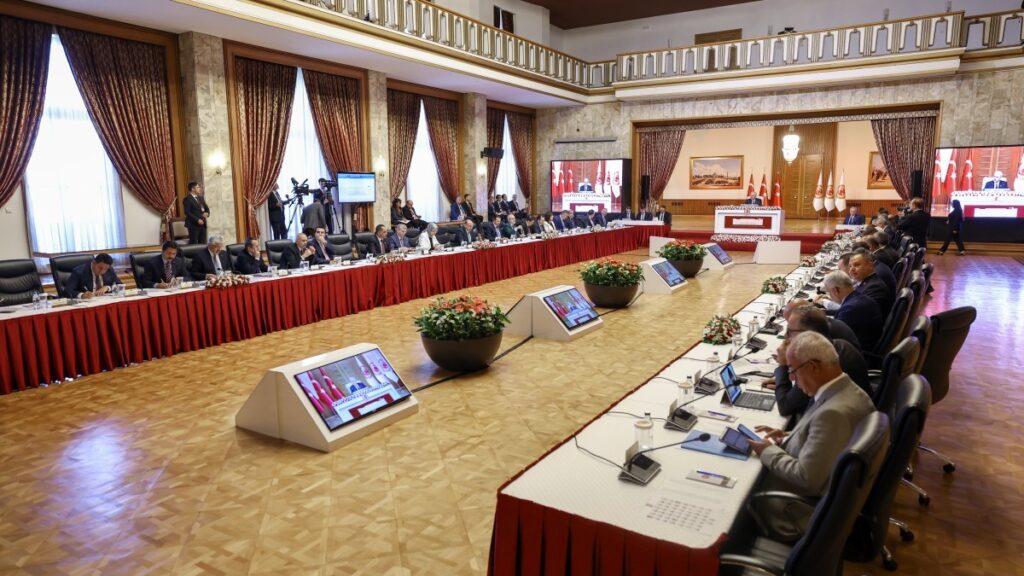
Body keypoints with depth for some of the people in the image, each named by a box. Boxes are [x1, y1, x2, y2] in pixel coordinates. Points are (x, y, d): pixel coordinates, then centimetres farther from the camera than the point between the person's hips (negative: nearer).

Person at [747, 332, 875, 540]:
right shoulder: (849, 390, -4)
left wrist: (769, 451, -14)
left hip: (808, 514, -8)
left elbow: (806, 478, -28)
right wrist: (787, 438, 2)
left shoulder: (833, 413, -33)